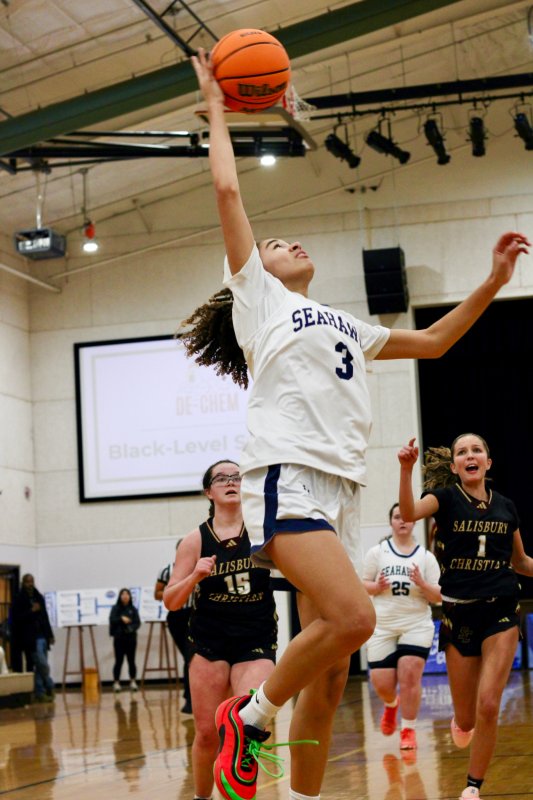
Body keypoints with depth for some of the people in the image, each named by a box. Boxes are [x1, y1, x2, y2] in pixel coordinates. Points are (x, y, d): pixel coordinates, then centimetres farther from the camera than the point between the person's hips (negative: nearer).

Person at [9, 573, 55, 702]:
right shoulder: (19, 600, -4)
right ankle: (50, 687, 10)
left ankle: (40, 693, 12)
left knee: (39, 667, 7)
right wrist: (31, 611, -18)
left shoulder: (39, 598, 13)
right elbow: (16, 619, -10)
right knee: (42, 665, -8)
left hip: (42, 636, 5)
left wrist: (50, 635, 13)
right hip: (30, 638, -5)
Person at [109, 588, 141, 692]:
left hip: (131, 638, 2)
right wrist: (121, 619, -25)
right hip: (119, 638, -2)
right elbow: (112, 620, -9)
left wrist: (132, 628, -18)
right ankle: (116, 682, 6)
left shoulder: (133, 609, 7)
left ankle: (133, 681, 13)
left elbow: (137, 622, 1)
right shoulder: (115, 608, 2)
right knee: (119, 661, -1)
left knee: (131, 660, 4)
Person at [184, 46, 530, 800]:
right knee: (353, 618, -26)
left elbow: (432, 340, 36)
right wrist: (216, 108, 15)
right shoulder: (257, 297, 13)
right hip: (288, 475, -7)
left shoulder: (344, 325, 30)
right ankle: (248, 718, -7)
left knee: (331, 674, 2)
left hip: (341, 488, 7)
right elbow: (228, 192, 7)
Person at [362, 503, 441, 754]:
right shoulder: (377, 552, 3)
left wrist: (422, 583, -17)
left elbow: (438, 597, 2)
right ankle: (392, 704, 36)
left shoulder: (426, 557, 3)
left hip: (417, 626, -1)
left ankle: (409, 730, 3)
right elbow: (363, 585, 7)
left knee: (410, 675, -14)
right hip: (383, 627, 1)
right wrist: (378, 587, -14)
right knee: (382, 684, 0)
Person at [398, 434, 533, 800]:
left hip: (501, 610, 1)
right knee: (466, 719, 5)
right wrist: (406, 469, -43)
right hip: (459, 613, -1)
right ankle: (460, 722, 45)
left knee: (489, 705, -13)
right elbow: (409, 512, -26)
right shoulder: (446, 497, -2)